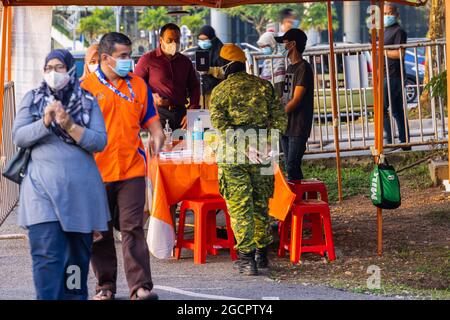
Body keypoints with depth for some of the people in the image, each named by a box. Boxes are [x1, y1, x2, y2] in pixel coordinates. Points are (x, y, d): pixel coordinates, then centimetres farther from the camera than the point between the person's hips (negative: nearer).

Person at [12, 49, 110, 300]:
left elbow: (100, 142, -1)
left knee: (78, 252, 7)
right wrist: (45, 122, -15)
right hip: (43, 187, -1)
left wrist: (70, 126, -14)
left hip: (81, 188, 1)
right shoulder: (32, 99, 10)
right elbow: (18, 137, 1)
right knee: (47, 255, -13)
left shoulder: (88, 102, 9)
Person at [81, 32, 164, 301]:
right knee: (100, 233, 7)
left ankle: (141, 287, -9)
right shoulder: (87, 87, 0)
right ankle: (106, 286, 19)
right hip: (97, 170, -1)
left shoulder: (138, 85, 9)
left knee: (132, 228, -7)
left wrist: (157, 135, -2)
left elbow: (150, 117, 17)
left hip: (132, 169, 1)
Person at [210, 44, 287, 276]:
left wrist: (232, 143, -9)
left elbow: (219, 124, -11)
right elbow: (279, 119, 5)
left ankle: (246, 257, -5)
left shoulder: (220, 91, -1)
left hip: (234, 155, -3)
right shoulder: (264, 86, 8)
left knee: (240, 206, 0)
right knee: (260, 203, 16)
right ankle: (262, 253, 25)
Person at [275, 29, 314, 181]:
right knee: (289, 166, 8)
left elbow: (296, 100, -16)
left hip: (298, 127, -9)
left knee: (292, 167, -13)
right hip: (286, 126, 9)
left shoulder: (304, 68, -10)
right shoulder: (290, 68, 18)